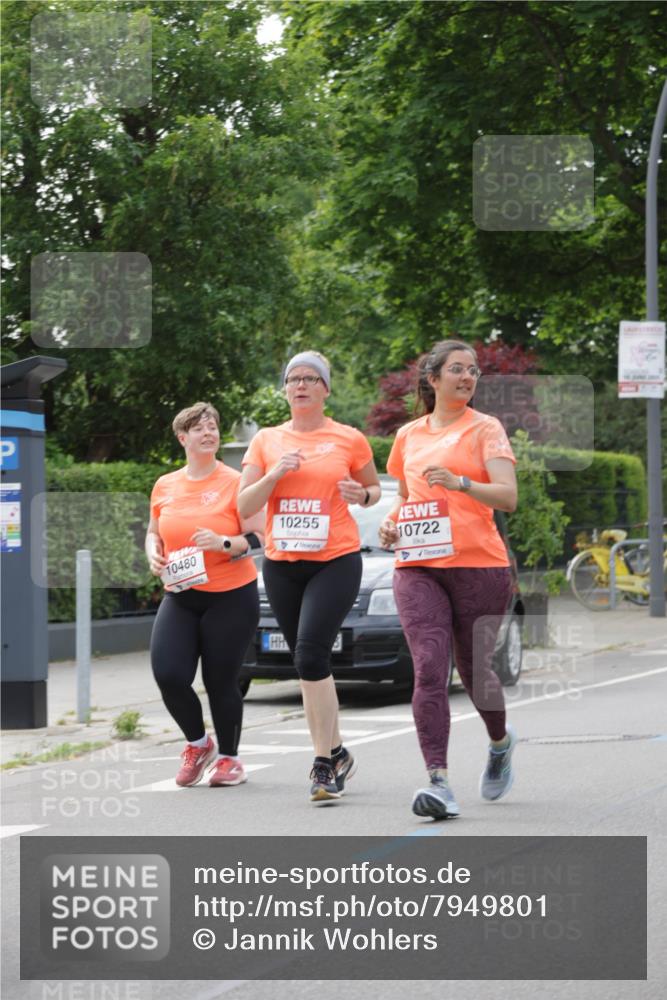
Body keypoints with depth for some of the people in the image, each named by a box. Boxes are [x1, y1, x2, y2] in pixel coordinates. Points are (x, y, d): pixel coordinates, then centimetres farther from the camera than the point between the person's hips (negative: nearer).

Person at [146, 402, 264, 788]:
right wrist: (153, 554, 0)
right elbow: (153, 533, 21)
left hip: (231, 597, -4)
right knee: (169, 674, -11)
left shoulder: (235, 482, -6)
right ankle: (198, 743, 15)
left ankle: (229, 757, 22)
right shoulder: (165, 486, 8)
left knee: (221, 682, 0)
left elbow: (258, 538, -8)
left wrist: (224, 543, -24)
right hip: (180, 597, 4)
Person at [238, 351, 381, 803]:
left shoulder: (349, 439, 2)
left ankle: (324, 762, -13)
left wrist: (362, 495, -7)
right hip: (281, 563, 4)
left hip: (336, 561, -4)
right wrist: (273, 475, -12)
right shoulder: (266, 440, 9)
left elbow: (375, 488, 16)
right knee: (308, 664, 9)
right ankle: (336, 754, 23)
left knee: (311, 655, -19)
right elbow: (244, 506, 5)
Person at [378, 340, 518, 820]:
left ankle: (501, 742, 40)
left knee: (474, 668, 8)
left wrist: (460, 482, -26)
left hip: (478, 564, -2)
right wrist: (391, 521, 9)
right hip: (418, 566, 2)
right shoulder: (409, 435, 15)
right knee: (429, 669, -14)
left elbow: (508, 496, -10)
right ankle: (439, 781, -20)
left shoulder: (486, 429, 2)